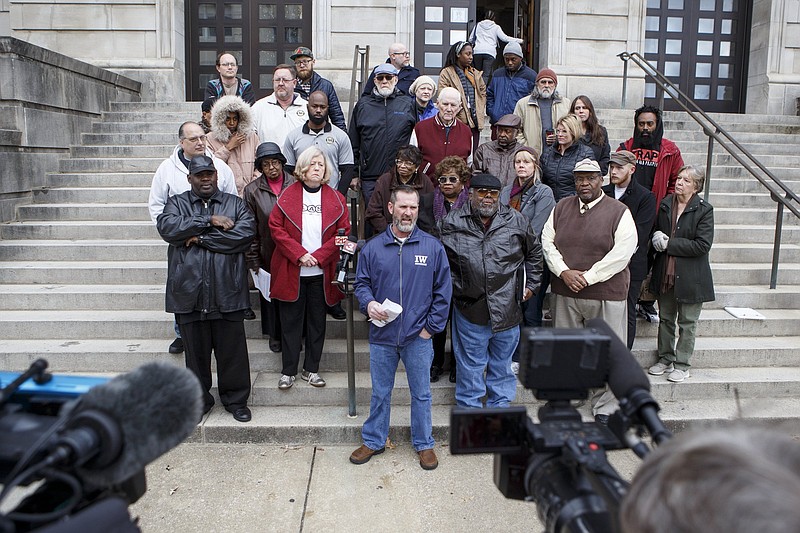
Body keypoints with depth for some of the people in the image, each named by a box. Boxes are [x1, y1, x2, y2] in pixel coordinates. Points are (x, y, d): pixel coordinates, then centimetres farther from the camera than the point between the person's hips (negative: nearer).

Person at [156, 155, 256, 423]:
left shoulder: (235, 204, 10)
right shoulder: (177, 203, 11)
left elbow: (246, 232, -9)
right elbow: (167, 226, -10)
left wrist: (201, 238, -10)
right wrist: (209, 221, -12)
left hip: (227, 293, -1)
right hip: (190, 293, 1)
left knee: (233, 350, 5)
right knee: (195, 351, 11)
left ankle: (236, 400, 21)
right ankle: (199, 399, 28)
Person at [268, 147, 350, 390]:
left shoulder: (335, 199, 2)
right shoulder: (288, 195, -1)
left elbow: (344, 231, -2)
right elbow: (276, 227, -5)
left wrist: (318, 256, -12)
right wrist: (299, 254, -15)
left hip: (321, 273, 1)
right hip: (291, 272, -1)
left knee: (317, 321, 9)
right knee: (291, 321, 6)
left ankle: (311, 369, 22)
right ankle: (288, 371, 18)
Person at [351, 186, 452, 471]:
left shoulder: (432, 247, -2)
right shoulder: (373, 247, 1)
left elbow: (443, 290, 1)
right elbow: (361, 283, 8)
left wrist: (431, 326, -3)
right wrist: (368, 303, -13)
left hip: (418, 337, -1)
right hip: (382, 335, 1)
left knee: (421, 394, 12)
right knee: (380, 393, 15)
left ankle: (424, 444, 29)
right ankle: (373, 441, 32)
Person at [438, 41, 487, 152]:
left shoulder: (475, 73, 18)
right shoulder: (446, 73, -1)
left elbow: (483, 91, 25)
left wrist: (481, 110, 11)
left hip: (475, 121, 6)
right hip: (458, 121, -6)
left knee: (474, 152, 6)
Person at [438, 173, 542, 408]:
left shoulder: (516, 221, 3)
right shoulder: (452, 223, -2)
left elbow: (534, 252, 17)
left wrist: (531, 284, 13)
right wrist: (450, 288, 7)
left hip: (507, 308, 2)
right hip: (469, 308, -2)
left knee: (502, 363, 16)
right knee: (470, 365, 8)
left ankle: (500, 406, 32)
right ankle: (469, 409, 23)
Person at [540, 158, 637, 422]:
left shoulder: (619, 212, -3)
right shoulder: (561, 207, 9)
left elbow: (622, 253, -12)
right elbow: (547, 242, 6)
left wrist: (588, 277, -15)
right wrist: (564, 272, -9)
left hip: (606, 294, -3)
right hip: (564, 294, 3)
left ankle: (604, 409, 17)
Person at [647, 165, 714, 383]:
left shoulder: (704, 210, -10)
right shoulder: (665, 204, 3)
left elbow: (702, 245, -18)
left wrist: (669, 244, -17)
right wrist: (657, 237, -8)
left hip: (690, 278, -4)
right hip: (665, 274, 5)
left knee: (687, 323, 7)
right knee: (665, 319, 15)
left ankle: (682, 365, 19)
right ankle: (665, 359, 29)